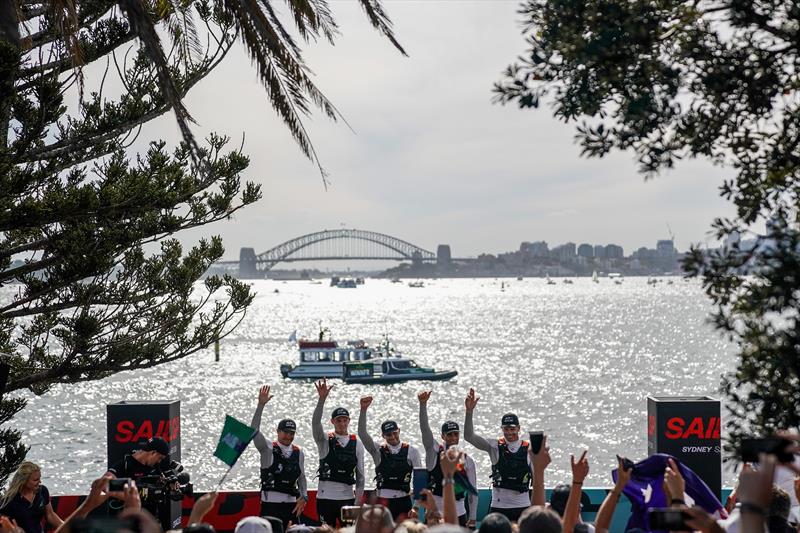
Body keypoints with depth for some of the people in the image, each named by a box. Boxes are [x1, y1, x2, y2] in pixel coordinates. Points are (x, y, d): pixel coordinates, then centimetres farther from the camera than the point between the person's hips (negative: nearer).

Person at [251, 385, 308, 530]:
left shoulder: (298, 453, 10)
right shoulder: (268, 448, -1)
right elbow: (254, 430, -15)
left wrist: (303, 497, 3)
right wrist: (261, 405, -23)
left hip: (291, 504, 4)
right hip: (270, 503, -4)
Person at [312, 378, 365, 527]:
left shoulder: (357, 443, 6)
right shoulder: (324, 440, 2)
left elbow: (360, 474, 8)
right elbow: (315, 423, -18)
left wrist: (358, 501, 2)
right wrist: (322, 399, -30)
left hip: (347, 498, 1)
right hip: (325, 497, -1)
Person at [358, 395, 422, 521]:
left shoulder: (411, 450, 5)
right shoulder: (378, 451, 5)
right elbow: (362, 433, -6)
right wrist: (363, 409, -16)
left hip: (403, 500, -1)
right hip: (383, 500, 1)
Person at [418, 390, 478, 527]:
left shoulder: (467, 461, 5)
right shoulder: (434, 452, 0)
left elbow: (472, 491, 9)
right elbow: (424, 428, -14)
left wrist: (472, 519, 6)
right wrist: (423, 404, -29)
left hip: (458, 514, 2)